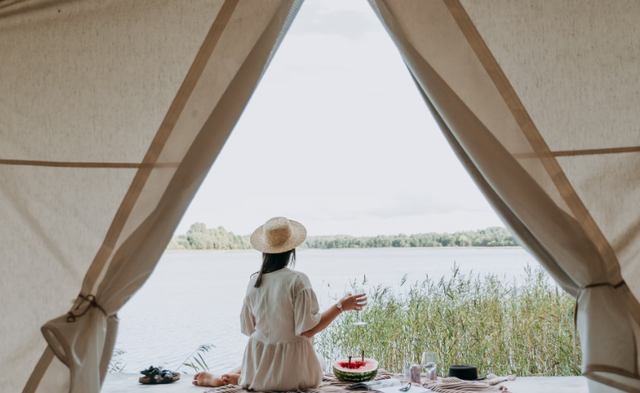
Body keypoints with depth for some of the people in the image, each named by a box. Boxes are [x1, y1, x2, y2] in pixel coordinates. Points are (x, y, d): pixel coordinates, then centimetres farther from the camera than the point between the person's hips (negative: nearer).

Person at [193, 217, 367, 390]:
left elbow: (248, 329, 4)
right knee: (319, 359, 28)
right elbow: (307, 330, -20)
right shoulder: (297, 280, -19)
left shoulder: (254, 281, -4)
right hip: (291, 370, -6)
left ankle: (220, 378, 12)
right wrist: (340, 306, -13)